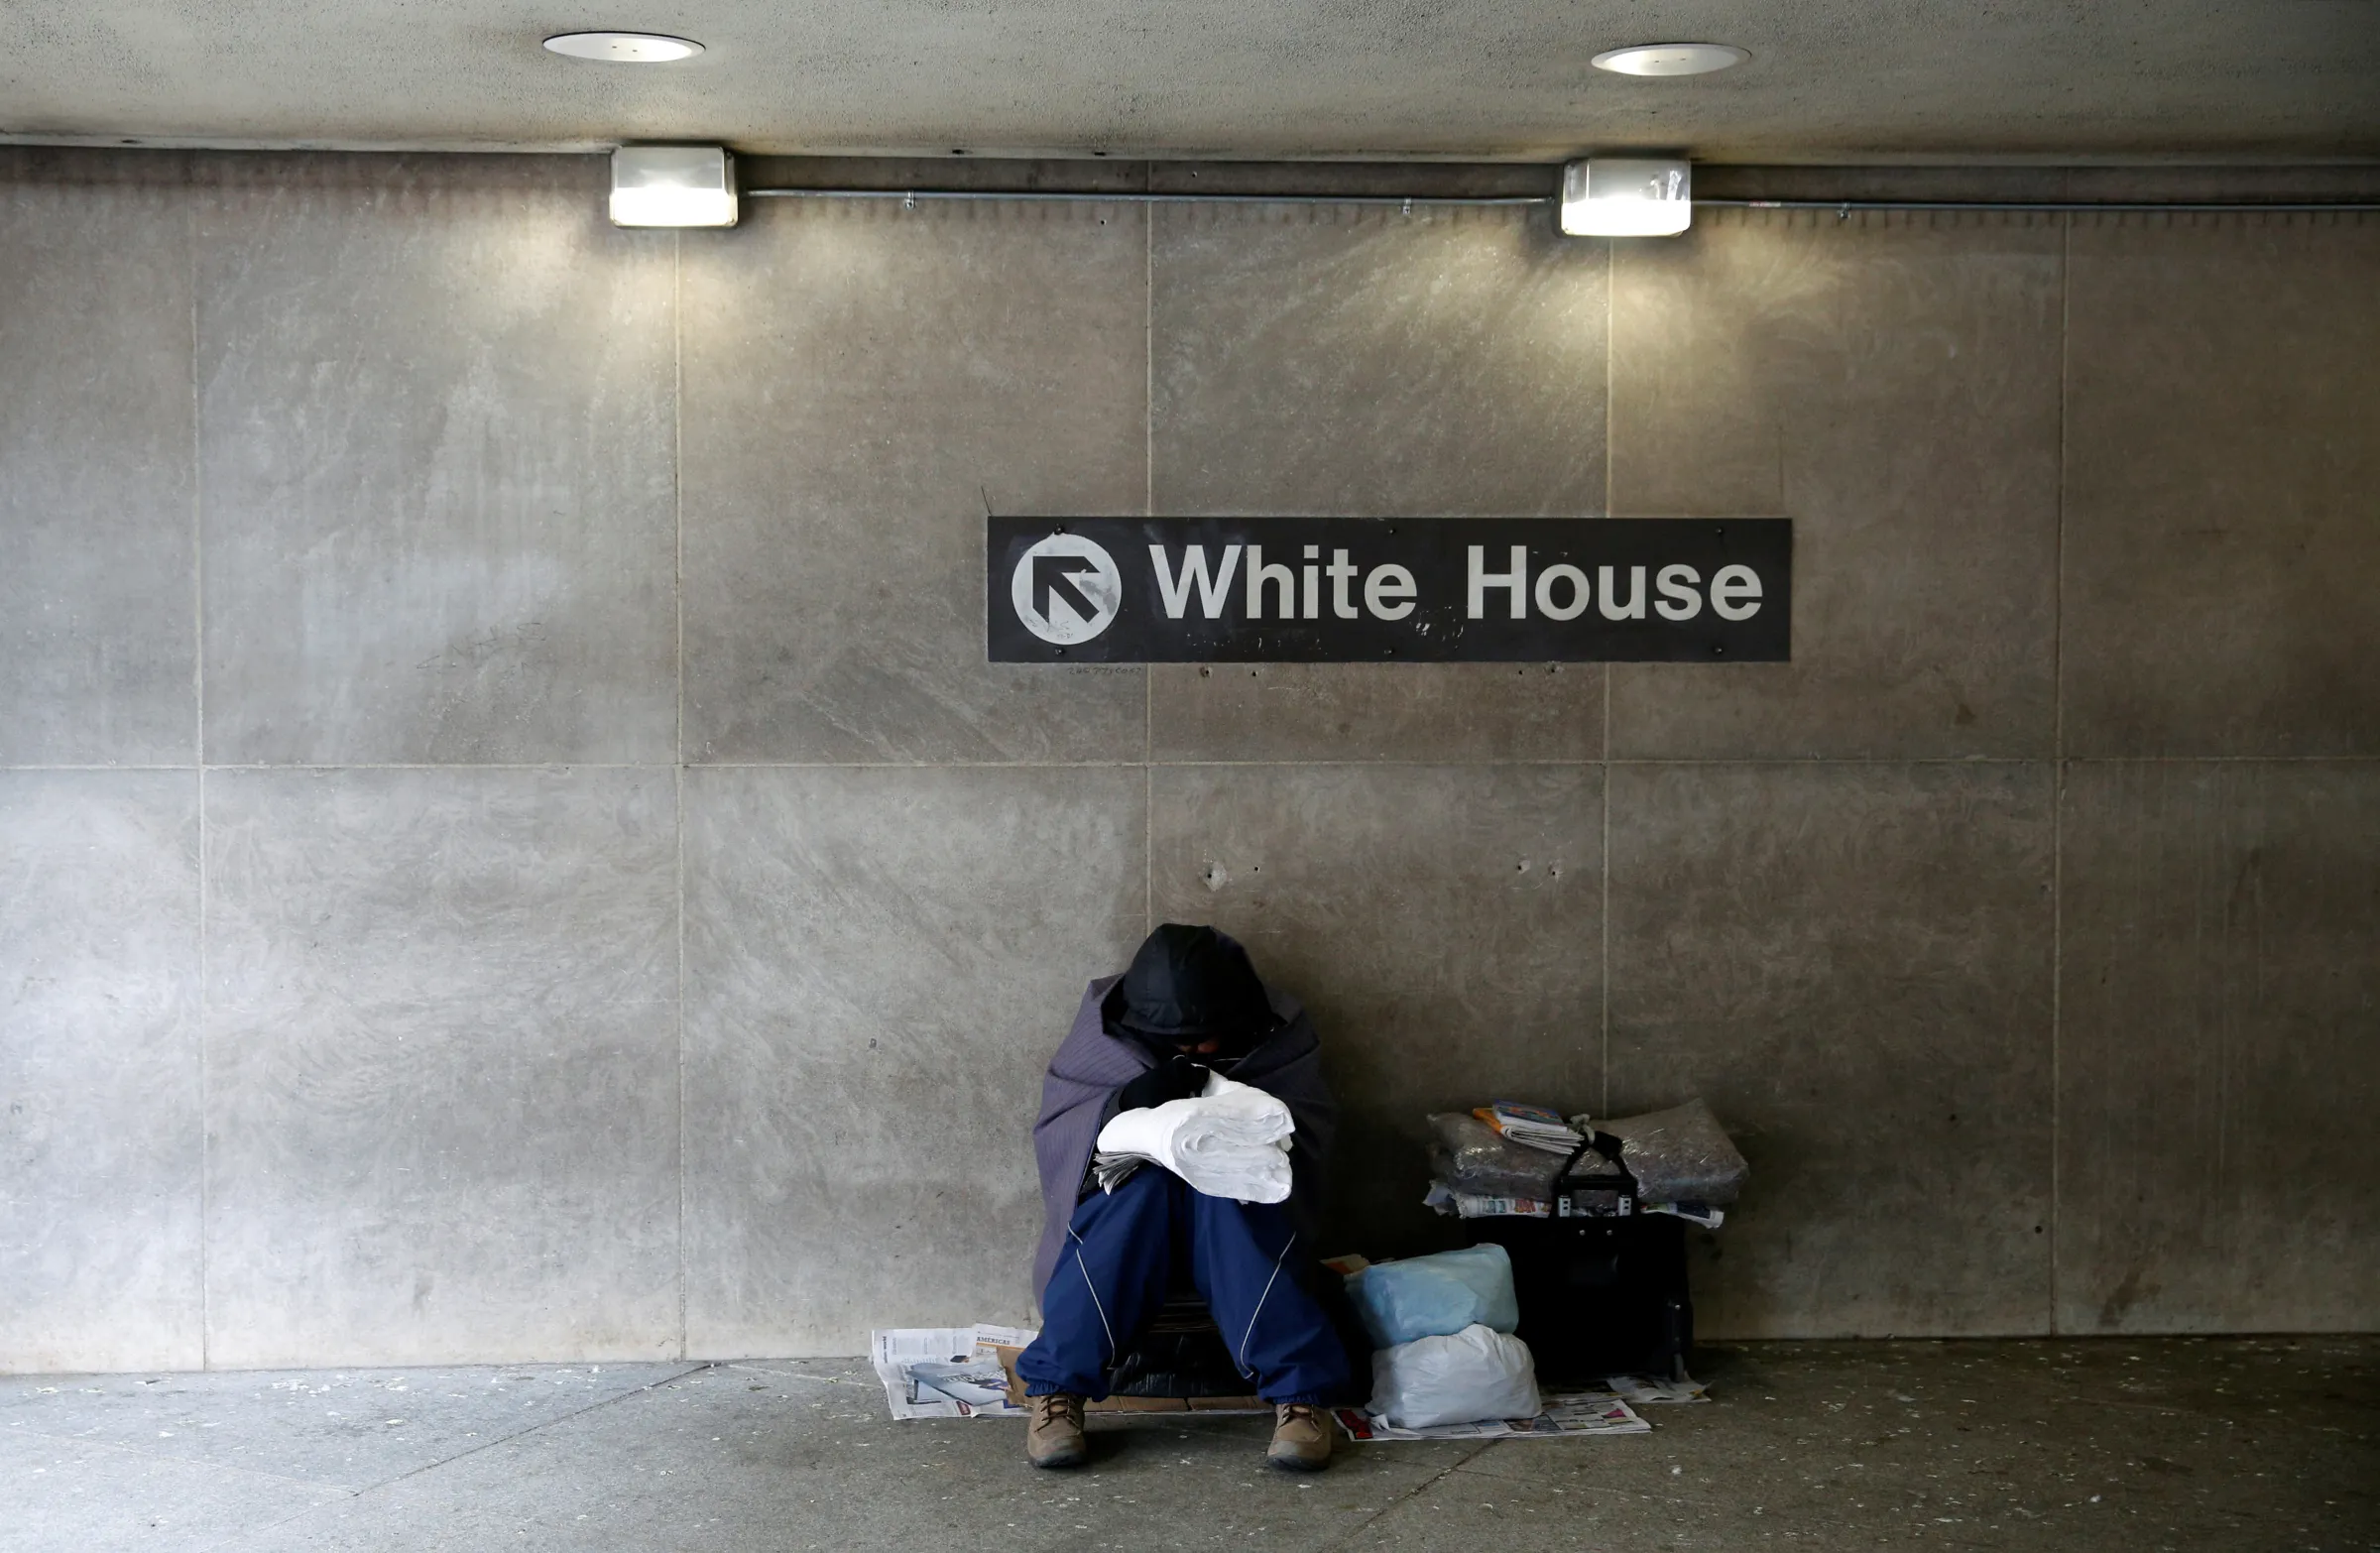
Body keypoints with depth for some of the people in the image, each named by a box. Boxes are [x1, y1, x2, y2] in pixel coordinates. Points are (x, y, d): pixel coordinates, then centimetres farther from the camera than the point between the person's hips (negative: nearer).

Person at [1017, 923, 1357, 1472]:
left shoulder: (1279, 1031, -4)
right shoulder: (1104, 1024, -5)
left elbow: (1311, 1137, -9)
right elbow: (1052, 1128, -8)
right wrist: (1126, 1103, -27)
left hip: (1238, 1209, 0)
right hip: (1124, 1220, 0)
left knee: (1220, 1193, -35)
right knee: (1140, 1185, -34)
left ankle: (1299, 1394, -39)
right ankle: (1056, 1390, -36)